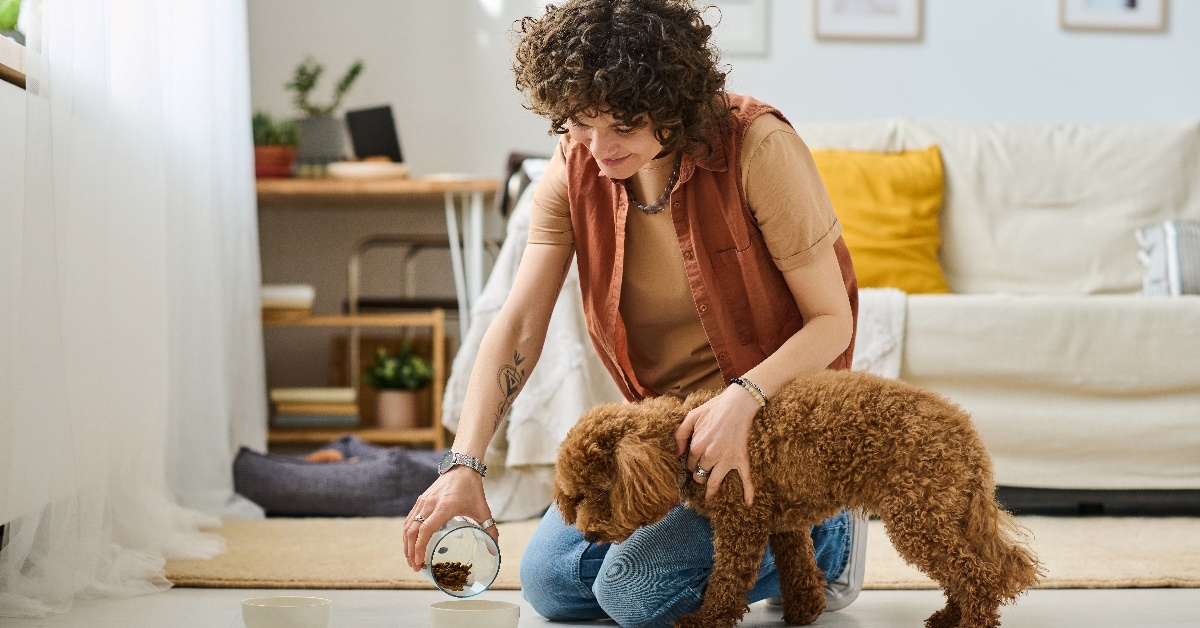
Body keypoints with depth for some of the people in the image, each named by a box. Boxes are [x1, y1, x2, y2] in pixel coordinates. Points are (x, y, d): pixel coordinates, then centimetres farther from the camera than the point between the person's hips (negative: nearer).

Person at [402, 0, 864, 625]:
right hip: (661, 412, 6)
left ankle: (819, 537, 6)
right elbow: (518, 324, -14)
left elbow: (832, 319, -19)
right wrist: (463, 464, -26)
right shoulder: (574, 168, -9)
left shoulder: (757, 146, -23)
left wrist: (743, 397, -37)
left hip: (772, 407, -6)